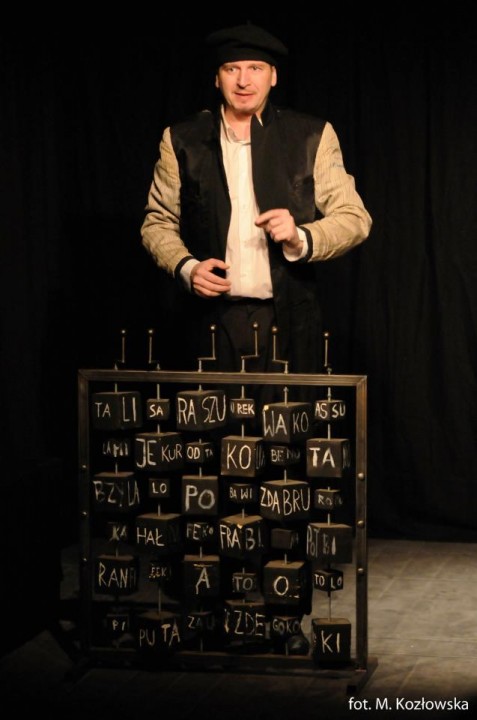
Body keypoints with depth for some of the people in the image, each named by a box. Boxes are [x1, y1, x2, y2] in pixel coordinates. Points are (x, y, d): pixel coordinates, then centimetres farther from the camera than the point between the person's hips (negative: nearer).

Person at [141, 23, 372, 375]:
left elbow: (354, 218, 3)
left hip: (288, 321, 0)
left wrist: (300, 239, -16)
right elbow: (158, 222, 12)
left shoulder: (313, 137, 5)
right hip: (213, 321, 0)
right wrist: (186, 267, -7)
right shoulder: (181, 141, 7)